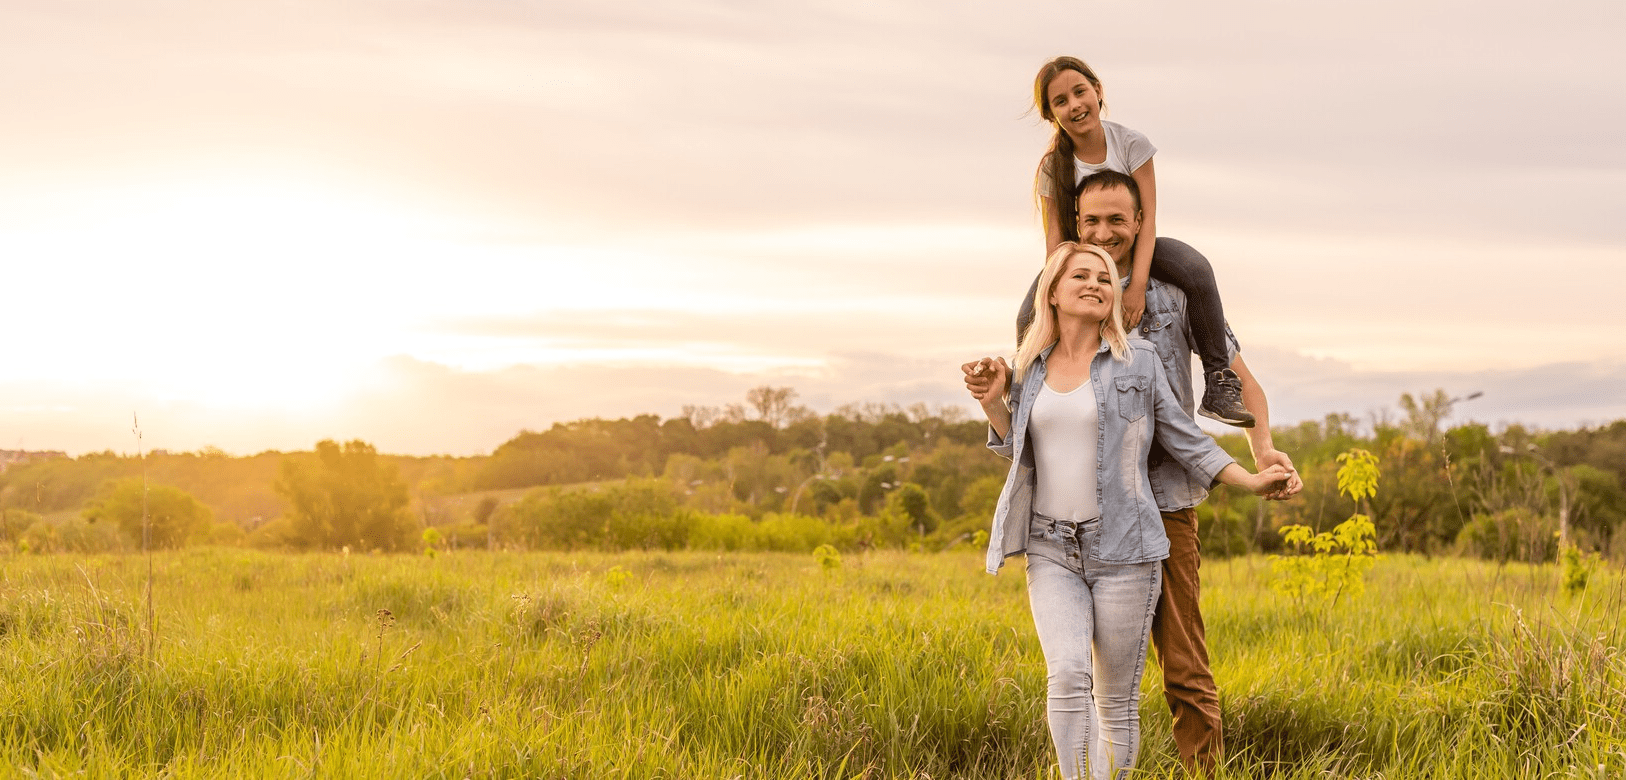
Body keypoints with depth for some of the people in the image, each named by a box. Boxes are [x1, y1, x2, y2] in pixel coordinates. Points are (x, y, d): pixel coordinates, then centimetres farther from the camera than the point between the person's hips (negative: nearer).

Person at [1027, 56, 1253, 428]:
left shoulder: (1131, 144, -14)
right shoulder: (1053, 166, -12)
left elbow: (1148, 217, -19)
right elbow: (1055, 235, -14)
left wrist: (1137, 285, -31)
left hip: (1133, 246, -1)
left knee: (1196, 270, -32)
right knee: (1031, 321, -24)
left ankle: (1219, 383, -27)